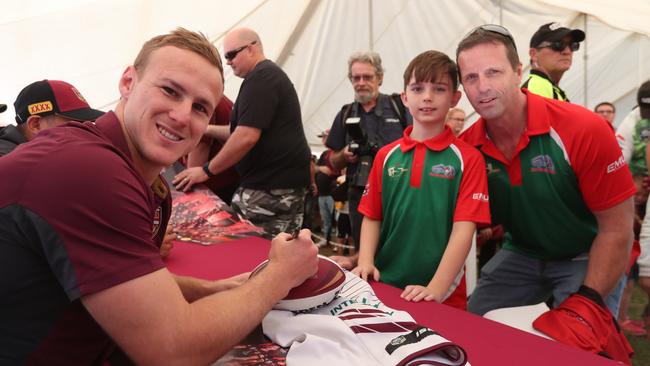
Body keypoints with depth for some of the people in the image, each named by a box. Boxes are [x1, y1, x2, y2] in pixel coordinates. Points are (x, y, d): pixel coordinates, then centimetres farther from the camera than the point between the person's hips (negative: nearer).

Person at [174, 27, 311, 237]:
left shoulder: (259, 78, -12)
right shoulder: (271, 74, 22)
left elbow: (247, 136, -22)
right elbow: (249, 128, 26)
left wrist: (207, 170, -13)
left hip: (271, 187, -11)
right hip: (286, 181, 11)